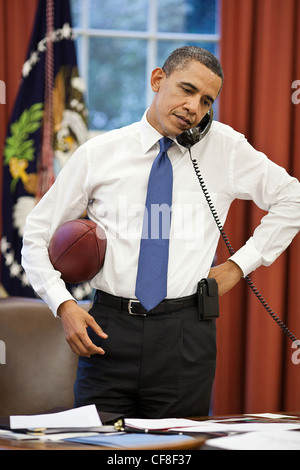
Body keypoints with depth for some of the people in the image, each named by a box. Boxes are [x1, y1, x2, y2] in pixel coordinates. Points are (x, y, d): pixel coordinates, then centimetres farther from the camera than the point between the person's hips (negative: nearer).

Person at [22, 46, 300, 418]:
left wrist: (239, 265, 8)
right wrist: (64, 305, -6)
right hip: (109, 331, 0)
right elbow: (37, 235, 8)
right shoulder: (99, 154, 4)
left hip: (186, 335, 0)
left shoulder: (224, 147, 5)